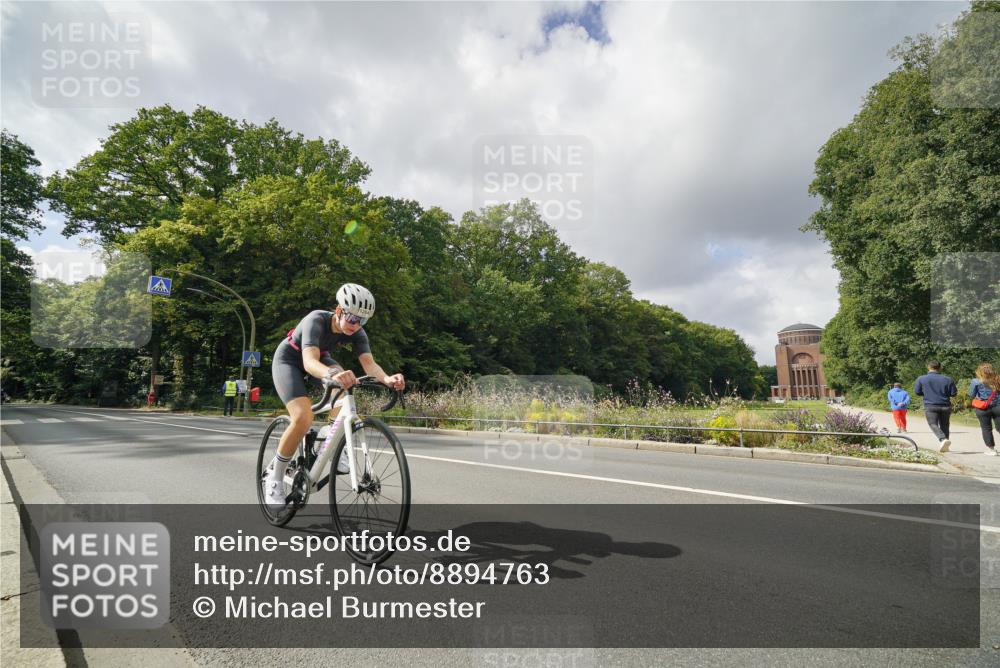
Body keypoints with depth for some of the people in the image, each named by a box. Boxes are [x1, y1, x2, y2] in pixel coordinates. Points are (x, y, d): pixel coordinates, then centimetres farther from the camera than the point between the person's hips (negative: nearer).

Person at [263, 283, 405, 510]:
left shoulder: (357, 332, -20)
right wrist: (332, 374, -71)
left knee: (344, 384, -28)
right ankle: (273, 477, -5)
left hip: (319, 359, 5)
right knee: (303, 418, -25)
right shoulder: (316, 320, -35)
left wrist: (386, 378, -55)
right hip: (288, 361, -5)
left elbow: (369, 363, -33)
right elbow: (309, 362, -49)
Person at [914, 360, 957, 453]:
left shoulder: (921, 379, -3)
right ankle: (944, 446, 20)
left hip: (930, 406, -3)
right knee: (944, 426, 15)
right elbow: (953, 393, 3)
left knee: (933, 424, -5)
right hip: (945, 406, 3)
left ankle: (943, 439, -30)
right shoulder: (947, 379, 1)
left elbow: (917, 392, 2)